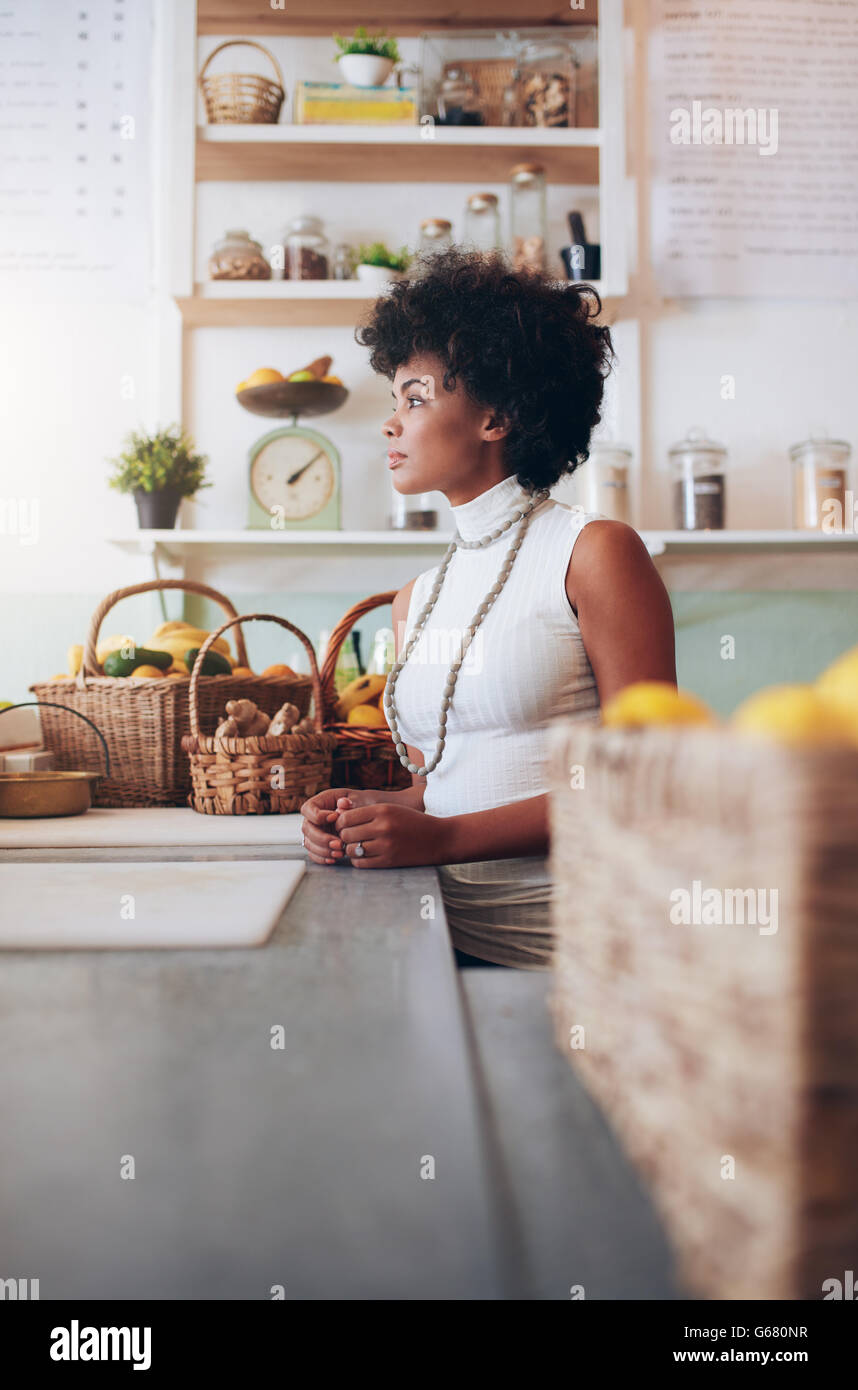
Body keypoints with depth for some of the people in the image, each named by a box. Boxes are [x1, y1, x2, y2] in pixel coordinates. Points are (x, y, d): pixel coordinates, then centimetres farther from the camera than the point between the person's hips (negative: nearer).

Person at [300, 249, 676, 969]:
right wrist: (370, 811, -3)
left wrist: (441, 838, -16)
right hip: (445, 938, 6)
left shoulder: (597, 552, -3)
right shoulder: (416, 599, 17)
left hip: (567, 944, -5)